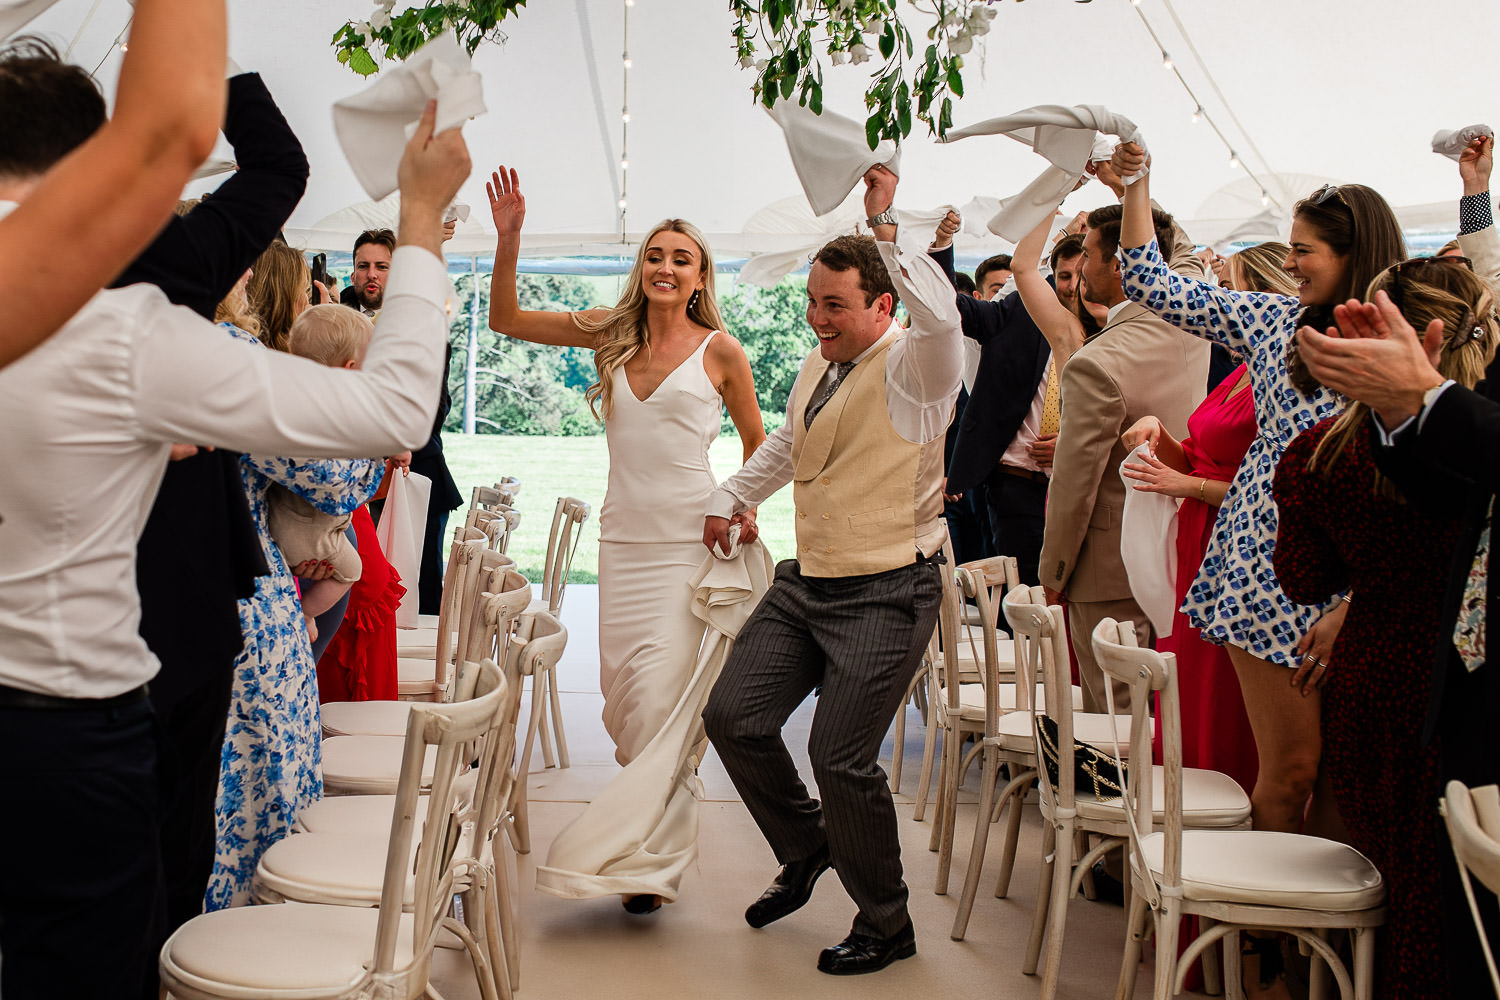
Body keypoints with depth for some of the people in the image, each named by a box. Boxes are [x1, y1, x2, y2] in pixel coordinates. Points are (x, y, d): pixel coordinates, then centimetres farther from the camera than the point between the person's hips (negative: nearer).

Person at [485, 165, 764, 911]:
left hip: (687, 543, -4)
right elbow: (506, 319, 10)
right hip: (622, 537, 4)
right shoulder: (613, 334, 8)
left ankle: (653, 857, 0)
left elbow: (757, 445, 10)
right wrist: (508, 238, -1)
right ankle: (655, 838, 23)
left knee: (658, 697, -10)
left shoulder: (719, 351, -1)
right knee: (621, 696, 7)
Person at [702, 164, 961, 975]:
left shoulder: (911, 370, -14)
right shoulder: (818, 367, 12)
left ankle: (885, 927, 12)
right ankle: (806, 850, 31)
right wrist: (732, 496, 32)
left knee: (841, 756, -11)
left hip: (887, 591, -8)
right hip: (807, 580, 8)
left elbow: (940, 316, -38)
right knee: (734, 716, 6)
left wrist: (884, 224, -33)